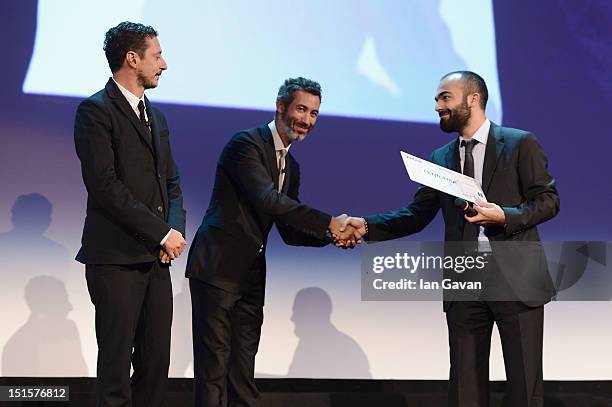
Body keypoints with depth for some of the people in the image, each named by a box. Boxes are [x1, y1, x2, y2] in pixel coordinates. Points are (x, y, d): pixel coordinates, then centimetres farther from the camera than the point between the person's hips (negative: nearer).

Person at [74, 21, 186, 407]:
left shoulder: (156, 116, 18)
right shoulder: (96, 111, -7)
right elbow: (105, 184, -16)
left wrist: (176, 229, -1)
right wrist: (161, 232, -15)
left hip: (156, 258, 7)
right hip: (116, 258, -7)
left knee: (157, 361, 7)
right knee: (116, 364, -1)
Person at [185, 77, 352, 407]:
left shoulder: (291, 167, 16)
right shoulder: (246, 144, -10)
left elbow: (290, 233, 14)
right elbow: (268, 200, -24)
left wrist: (333, 236, -5)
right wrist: (328, 222, -22)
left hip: (251, 276, 8)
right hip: (218, 268, -8)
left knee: (243, 370, 8)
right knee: (214, 364, -4)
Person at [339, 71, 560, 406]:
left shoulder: (520, 144, -1)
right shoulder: (440, 159, 13)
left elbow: (548, 200, -3)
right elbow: (416, 214, 8)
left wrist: (505, 216, -19)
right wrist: (367, 226, -5)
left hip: (516, 280, -4)